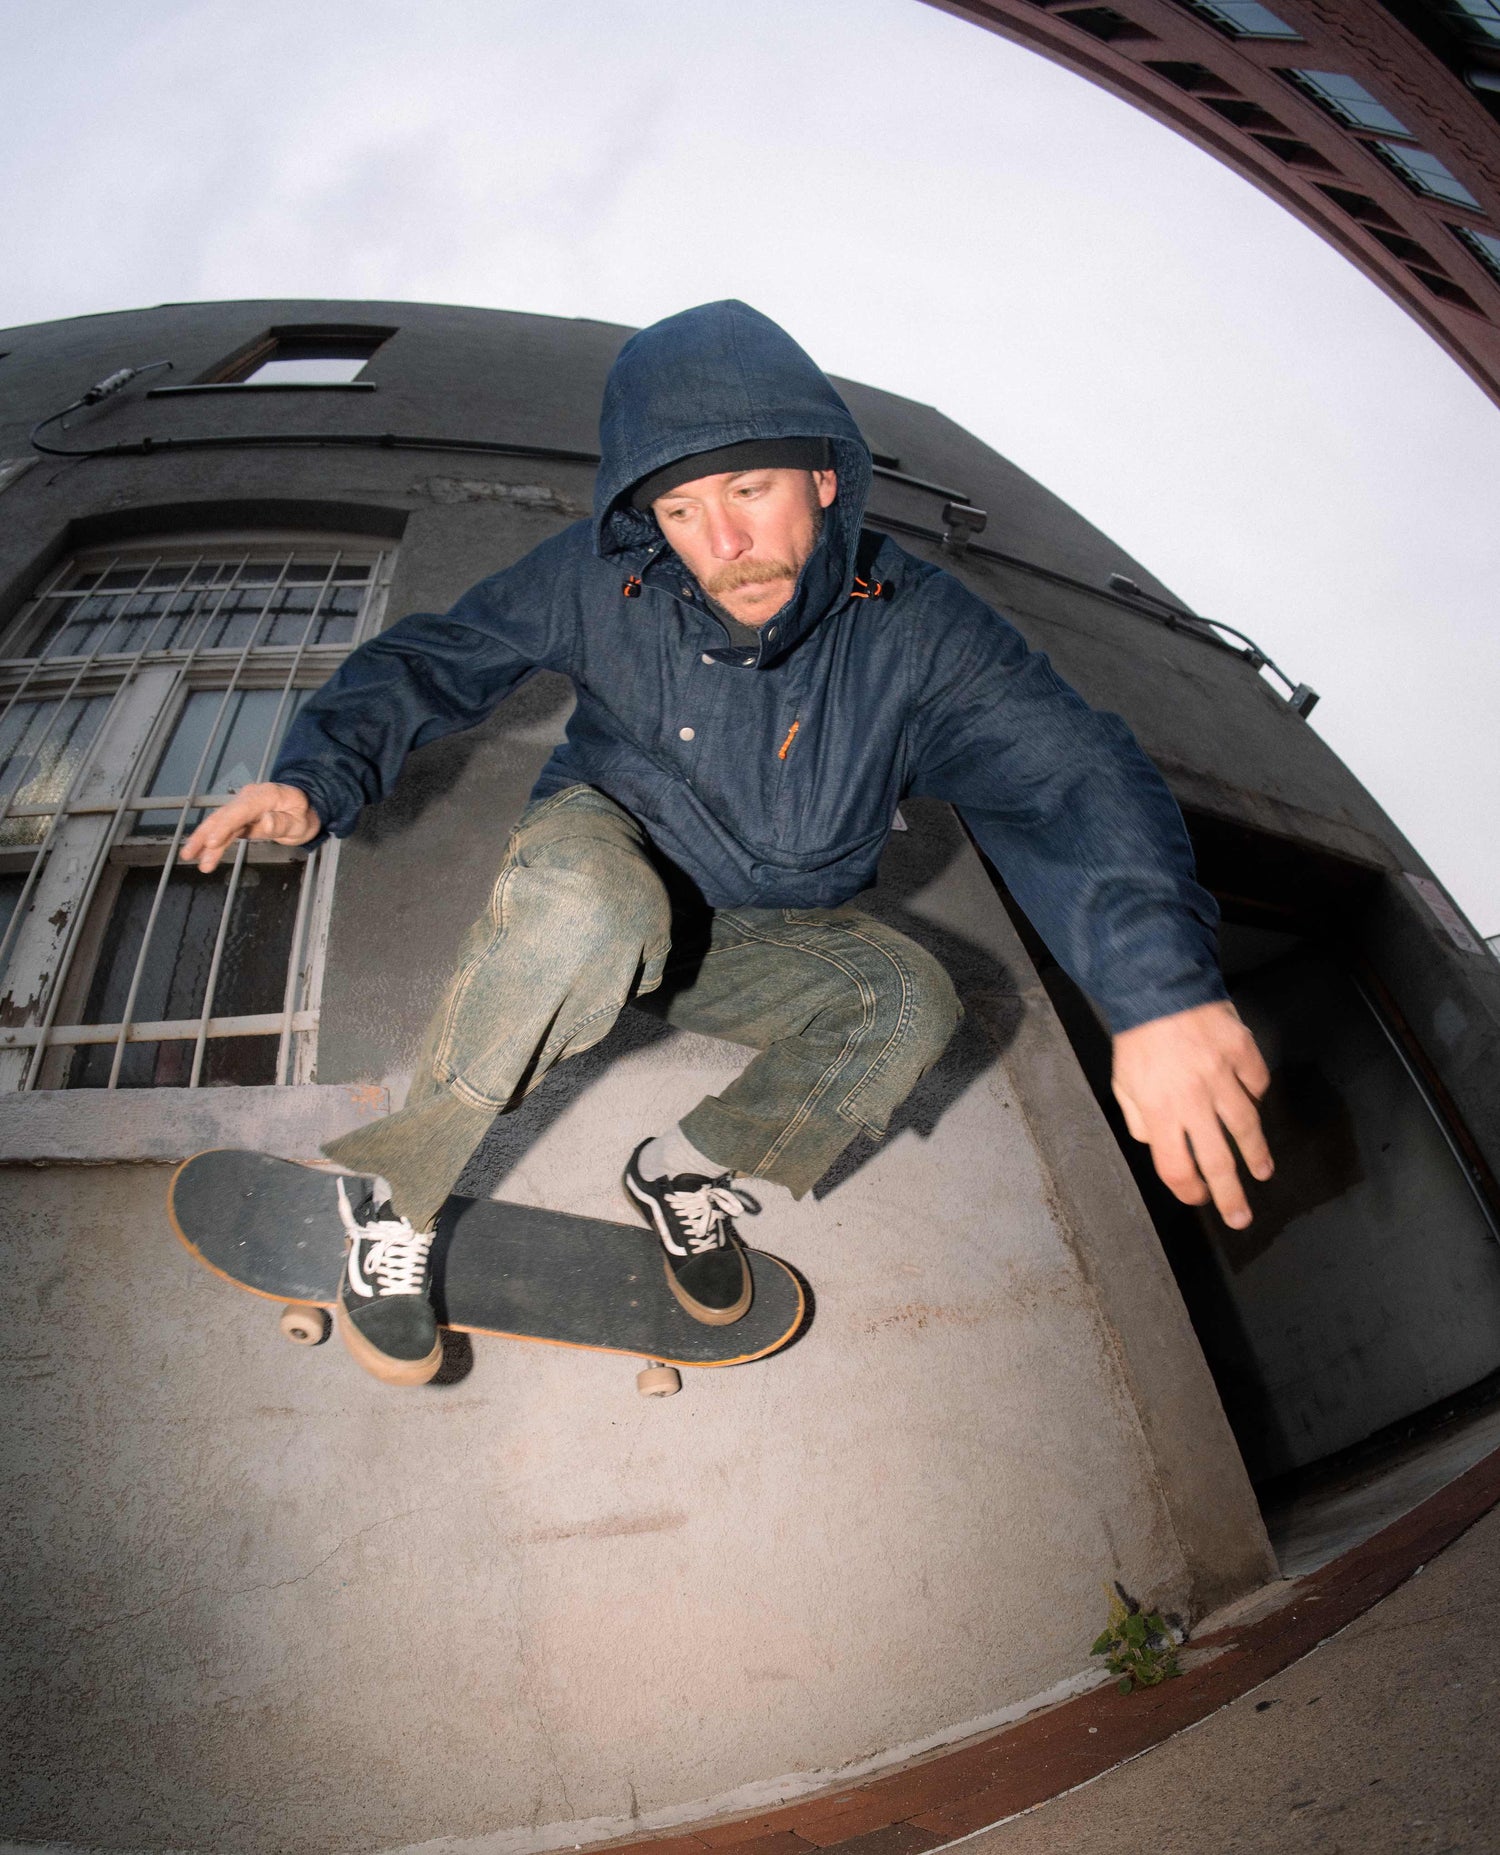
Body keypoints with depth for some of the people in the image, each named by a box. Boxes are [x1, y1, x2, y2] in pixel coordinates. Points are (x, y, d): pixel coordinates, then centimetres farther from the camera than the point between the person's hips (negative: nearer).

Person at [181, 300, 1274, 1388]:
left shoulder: (914, 629, -19)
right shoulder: (601, 581, -16)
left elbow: (1069, 772, -31)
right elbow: (433, 662, -7)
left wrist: (1160, 981, -49)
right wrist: (319, 776, -25)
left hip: (761, 946, 2)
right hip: (603, 885, -2)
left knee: (910, 1006, -25)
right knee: (586, 890, -37)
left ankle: (693, 1172, -2)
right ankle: (397, 1191, -18)